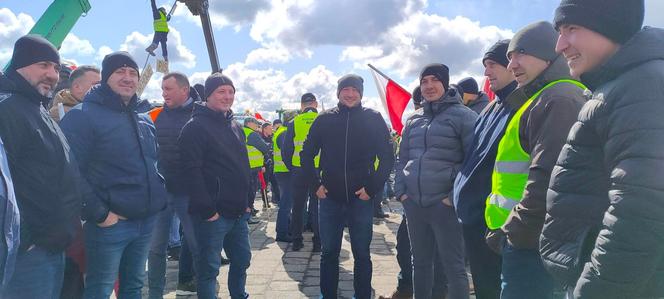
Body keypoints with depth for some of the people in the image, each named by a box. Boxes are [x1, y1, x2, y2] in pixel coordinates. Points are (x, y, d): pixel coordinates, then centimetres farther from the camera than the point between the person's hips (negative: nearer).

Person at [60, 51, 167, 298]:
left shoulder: (145, 120, 14)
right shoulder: (83, 116, -10)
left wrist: (159, 194, 11)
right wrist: (98, 213, -19)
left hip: (147, 220, 7)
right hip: (110, 223, -7)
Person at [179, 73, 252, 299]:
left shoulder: (236, 127, 14)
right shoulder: (196, 127, -11)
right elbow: (191, 171, -18)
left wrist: (246, 201, 15)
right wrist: (207, 210, -20)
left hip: (239, 212, 8)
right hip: (212, 214, -8)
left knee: (242, 260, 17)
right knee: (209, 267, 3)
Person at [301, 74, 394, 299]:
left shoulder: (374, 119, 0)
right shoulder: (324, 119, 4)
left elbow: (387, 158, 1)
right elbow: (307, 154, 9)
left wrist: (372, 188, -6)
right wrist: (316, 185, 1)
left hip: (361, 198, -1)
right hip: (330, 197, 2)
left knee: (362, 254, 9)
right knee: (329, 253, 11)